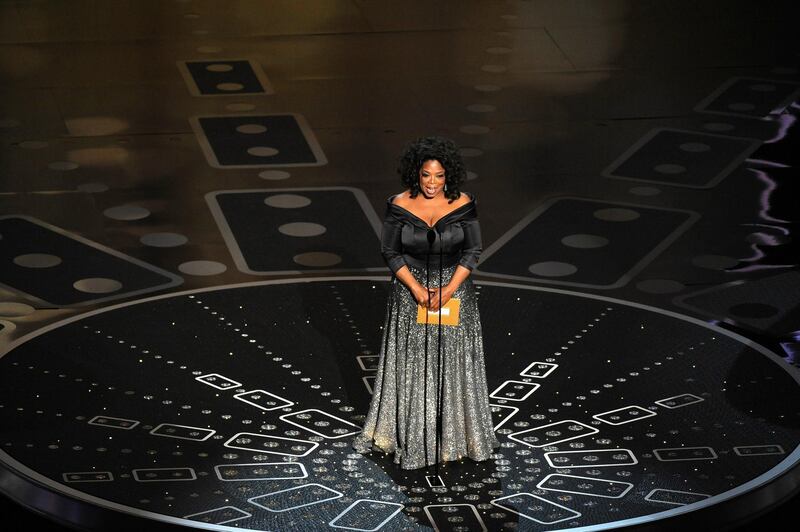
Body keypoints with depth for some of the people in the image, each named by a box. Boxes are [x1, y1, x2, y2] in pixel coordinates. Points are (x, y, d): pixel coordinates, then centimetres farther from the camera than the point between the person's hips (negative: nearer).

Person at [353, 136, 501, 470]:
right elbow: (390, 251, -6)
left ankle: (454, 433, 24)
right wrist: (416, 289, -15)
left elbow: (472, 250, -5)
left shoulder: (462, 204, -9)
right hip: (410, 290, 0)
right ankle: (411, 436, 18)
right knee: (411, 364, 6)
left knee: (453, 364, 9)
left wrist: (449, 289, -15)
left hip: (453, 289, 1)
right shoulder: (400, 205, -10)